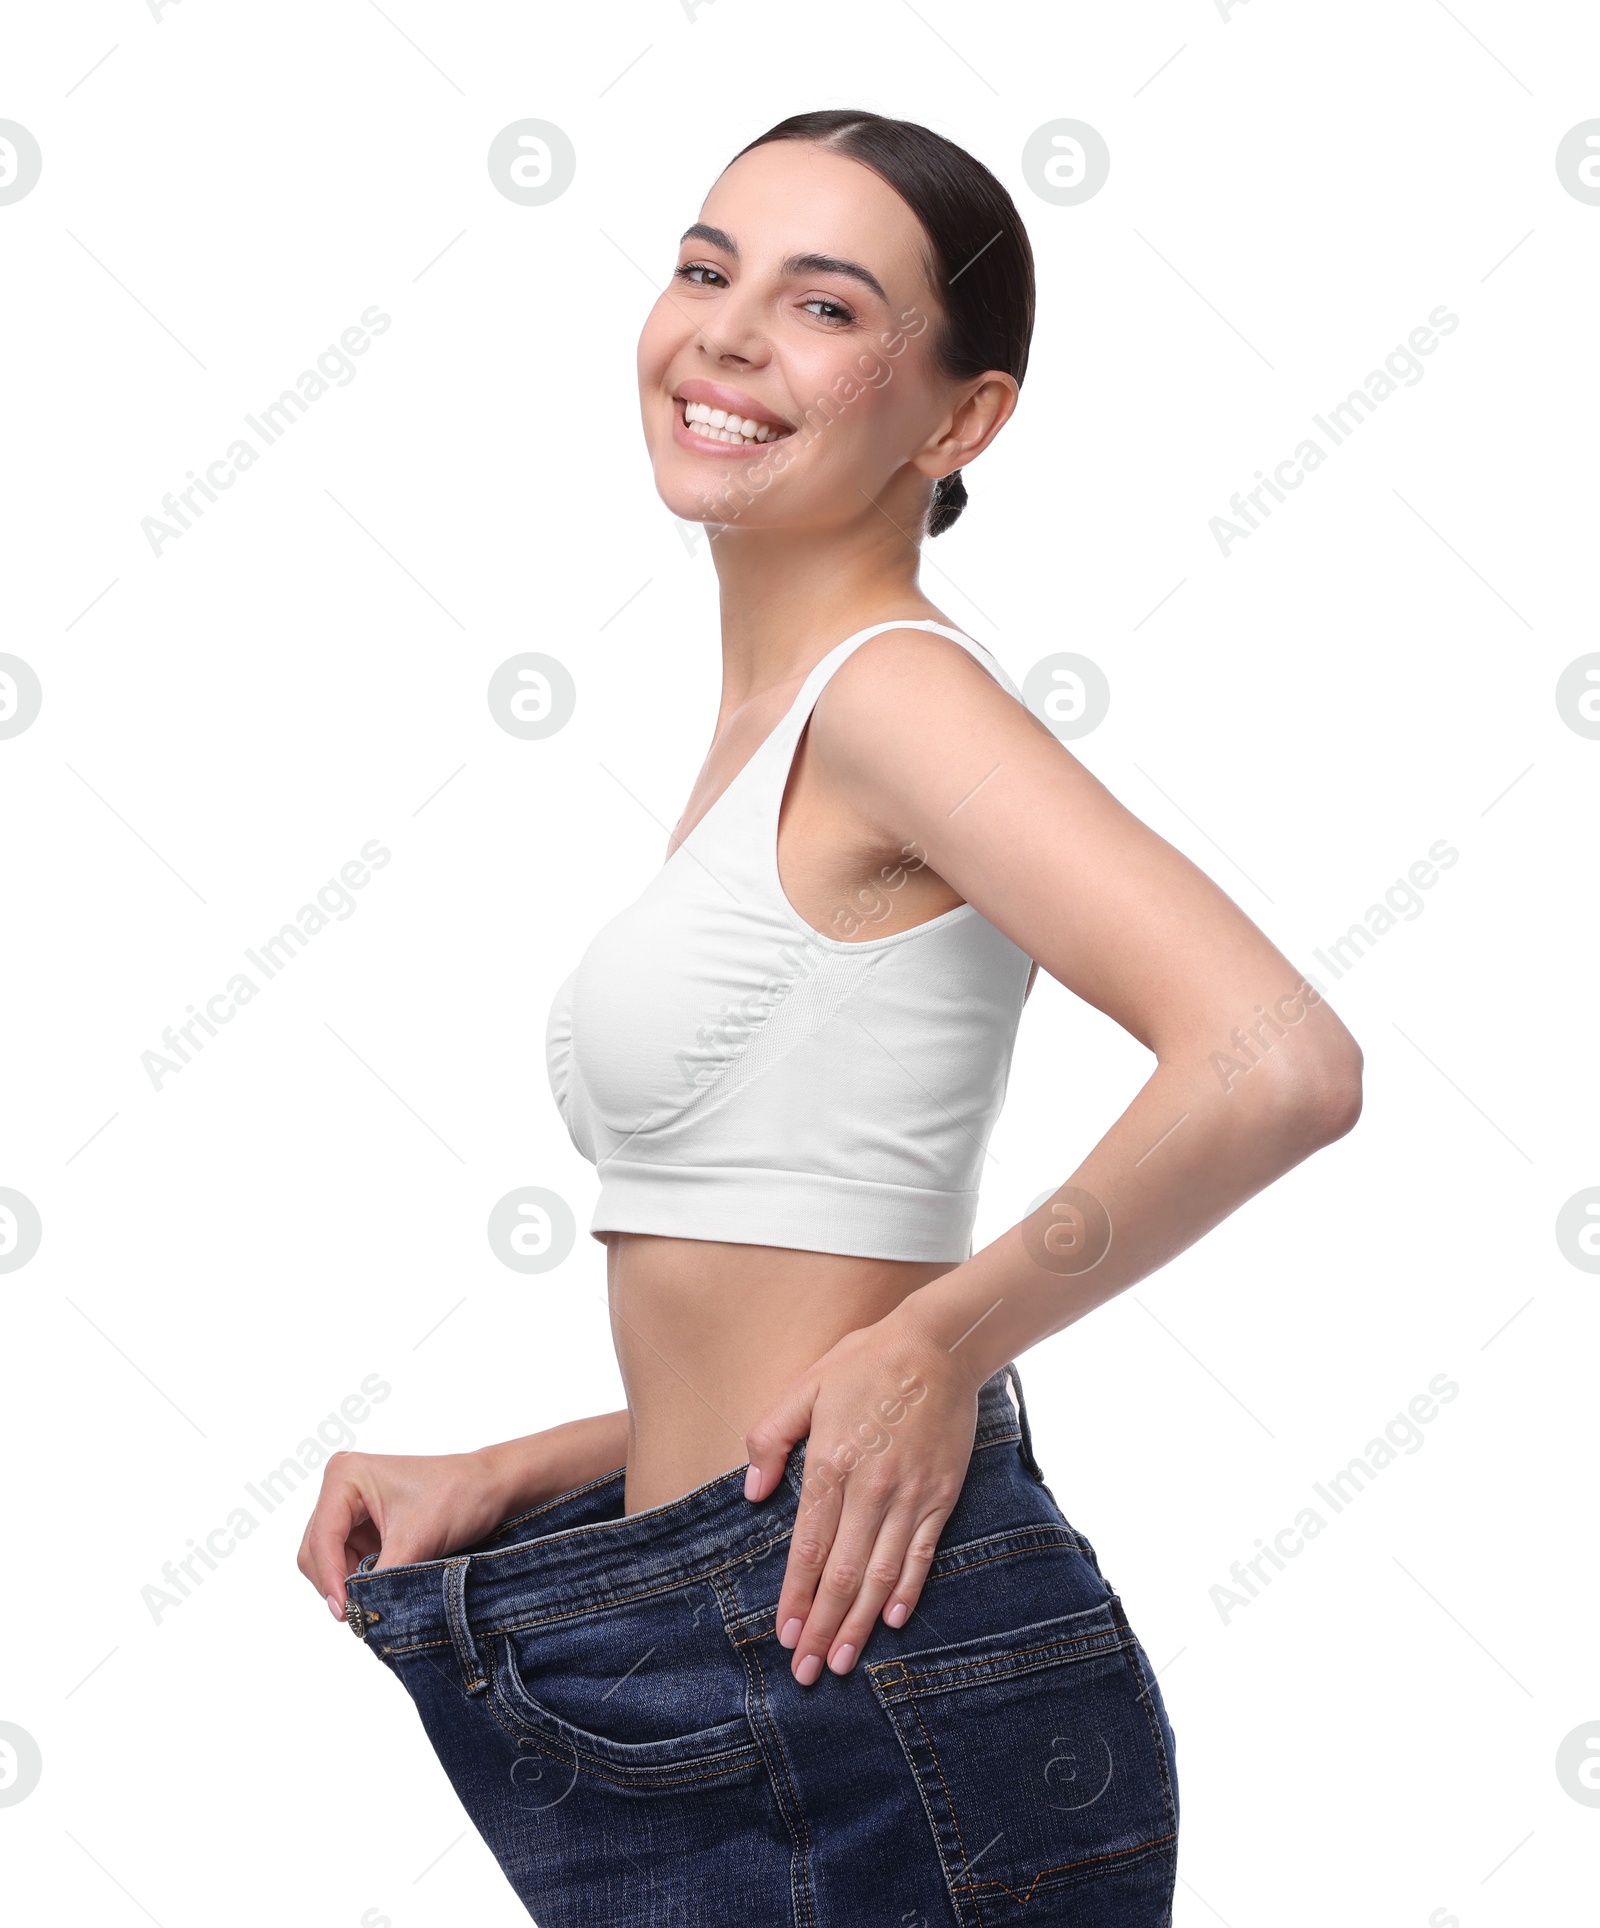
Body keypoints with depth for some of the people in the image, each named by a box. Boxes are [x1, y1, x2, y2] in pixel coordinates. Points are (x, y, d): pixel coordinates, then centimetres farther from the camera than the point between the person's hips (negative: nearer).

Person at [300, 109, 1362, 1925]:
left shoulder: (893, 690, -12)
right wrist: (496, 1483, 7)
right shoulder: (765, 745, 14)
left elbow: (1277, 1065, -27)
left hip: (859, 1669, -8)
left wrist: (936, 1345, -16)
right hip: (722, 1671, 8)